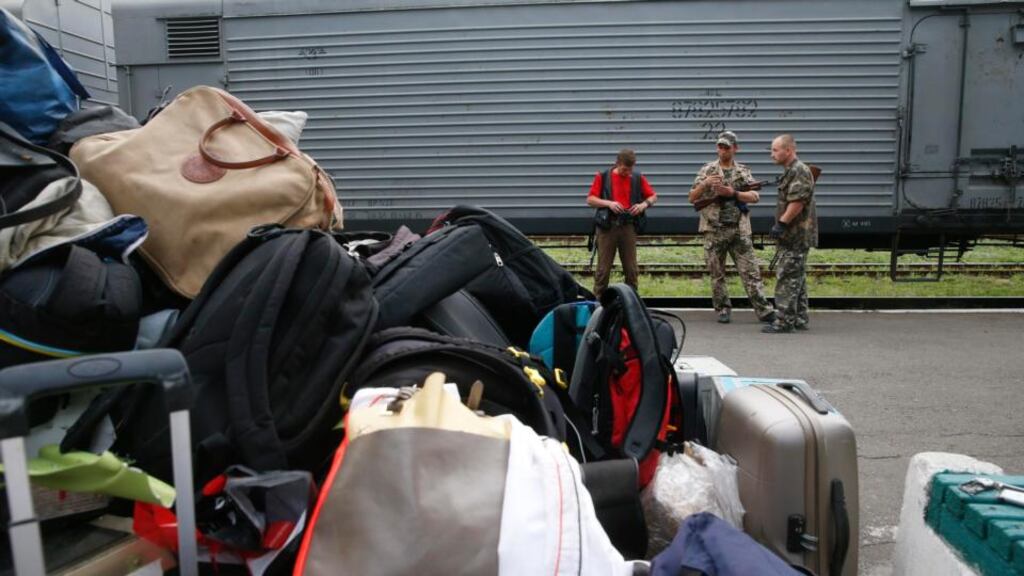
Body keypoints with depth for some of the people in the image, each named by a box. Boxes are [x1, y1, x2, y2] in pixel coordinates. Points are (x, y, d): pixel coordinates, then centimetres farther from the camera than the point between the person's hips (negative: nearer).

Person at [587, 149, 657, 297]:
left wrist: (644, 204, -6)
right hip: (607, 227, -2)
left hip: (628, 227, 2)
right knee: (603, 268, 1)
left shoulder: (638, 178, 8)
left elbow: (653, 196, 15)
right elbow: (590, 200, 1)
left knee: (631, 268, 4)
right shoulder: (603, 177, 3)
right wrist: (608, 203, -13)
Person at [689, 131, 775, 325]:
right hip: (714, 231, 0)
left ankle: (764, 310, 0)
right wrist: (705, 184, -16)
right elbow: (692, 198, 2)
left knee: (751, 271, -1)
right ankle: (723, 309, 16)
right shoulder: (707, 170, 6)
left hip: (739, 230, 0)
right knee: (717, 273, 5)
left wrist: (733, 193, -18)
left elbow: (755, 197, -3)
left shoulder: (743, 171, 8)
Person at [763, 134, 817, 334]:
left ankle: (784, 321, -7)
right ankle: (799, 319, 20)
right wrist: (781, 225, 20)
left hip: (795, 237, -11)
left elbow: (797, 203, -22)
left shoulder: (799, 171, -14)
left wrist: (781, 224, -19)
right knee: (797, 277, 13)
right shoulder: (792, 171, 19)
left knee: (787, 278, -9)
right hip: (796, 236, 11)